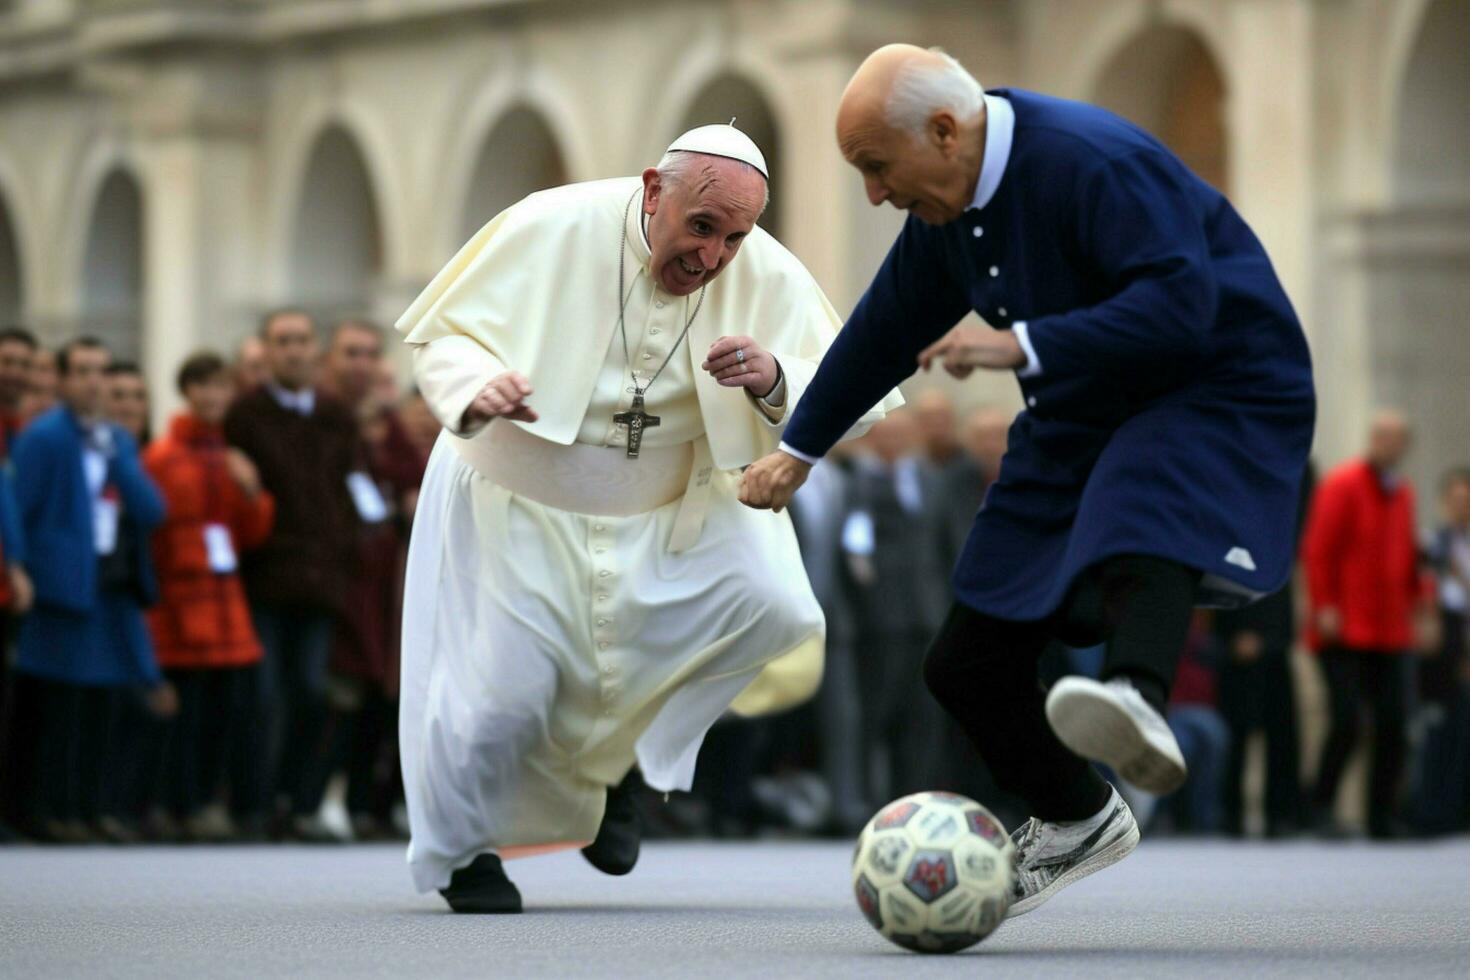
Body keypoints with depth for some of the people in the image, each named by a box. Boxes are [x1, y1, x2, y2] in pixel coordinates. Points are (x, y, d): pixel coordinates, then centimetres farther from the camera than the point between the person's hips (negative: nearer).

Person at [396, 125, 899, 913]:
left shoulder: (767, 278, -14)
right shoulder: (548, 232, -20)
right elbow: (438, 333, -14)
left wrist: (773, 382, -38)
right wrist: (476, 391, -37)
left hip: (673, 507, 3)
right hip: (523, 501, -3)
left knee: (772, 609, -17)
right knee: (506, 691, -9)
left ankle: (615, 757, 6)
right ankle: (461, 850, 23)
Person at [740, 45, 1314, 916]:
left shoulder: (1094, 163, -23)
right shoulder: (949, 205, 5)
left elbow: (1179, 301, -34)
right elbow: (889, 329, 21)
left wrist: (1022, 346, -38)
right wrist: (801, 449, 32)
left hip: (1217, 396, -9)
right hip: (1080, 422, 9)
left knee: (1143, 532, -44)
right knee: (968, 664, 6)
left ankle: (1138, 704, -71)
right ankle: (1077, 821, 30)